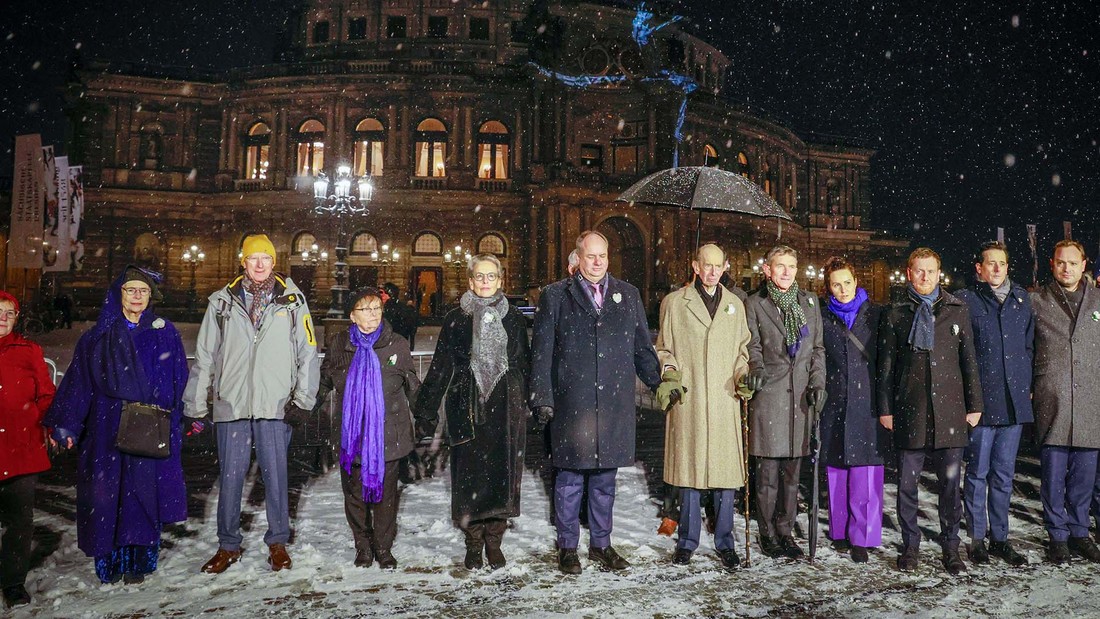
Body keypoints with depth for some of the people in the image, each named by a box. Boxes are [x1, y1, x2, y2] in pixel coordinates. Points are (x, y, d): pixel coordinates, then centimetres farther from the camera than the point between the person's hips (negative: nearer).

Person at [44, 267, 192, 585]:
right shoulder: (98, 337, 6)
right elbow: (76, 383, 4)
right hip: (107, 429, 1)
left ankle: (138, 560, 15)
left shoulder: (166, 334, 5)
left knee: (145, 493, 2)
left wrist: (188, 417, -2)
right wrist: (65, 426, -1)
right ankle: (111, 561, 18)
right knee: (106, 494, 3)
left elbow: (179, 383, 5)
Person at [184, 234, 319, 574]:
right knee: (230, 477, 7)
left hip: (275, 405, -1)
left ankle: (278, 543, 21)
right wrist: (194, 405, 6)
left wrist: (303, 399, -3)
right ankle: (228, 545, 24)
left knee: (275, 475, 5)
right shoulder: (222, 302, 8)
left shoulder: (292, 301, 5)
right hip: (231, 403, 1)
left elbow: (307, 353, 4)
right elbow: (204, 356, 9)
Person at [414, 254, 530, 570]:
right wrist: (427, 411, 1)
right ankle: (473, 543, 18)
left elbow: (525, 364, 11)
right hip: (467, 408, -1)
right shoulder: (456, 318, 5)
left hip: (507, 407, 1)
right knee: (469, 476, 1)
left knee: (503, 473, 3)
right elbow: (440, 367, 5)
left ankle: (494, 541, 20)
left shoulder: (514, 317, 9)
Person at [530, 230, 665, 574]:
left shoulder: (628, 295, 12)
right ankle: (567, 547, 21)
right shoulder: (556, 296, 3)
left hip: (615, 403, 3)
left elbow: (642, 346, 16)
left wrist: (660, 382, 7)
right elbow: (541, 351, 1)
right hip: (571, 402, -2)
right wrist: (542, 397, -5)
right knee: (570, 477, 6)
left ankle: (601, 543, 27)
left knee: (605, 477, 12)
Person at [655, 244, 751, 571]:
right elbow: (663, 348, 10)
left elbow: (742, 349, 20)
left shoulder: (735, 305, 14)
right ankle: (688, 540, 18)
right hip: (687, 400, -2)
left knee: (726, 471, 3)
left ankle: (725, 542, 17)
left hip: (725, 400, 2)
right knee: (689, 470, 4)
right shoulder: (674, 302, 6)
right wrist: (669, 373, -7)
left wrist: (743, 375, 2)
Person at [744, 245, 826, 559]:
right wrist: (757, 369, -20)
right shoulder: (755, 304, 4)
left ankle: (785, 530, 20)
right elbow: (752, 347, 0)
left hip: (801, 396, 3)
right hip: (769, 395, -3)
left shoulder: (809, 301, 14)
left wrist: (818, 383, 3)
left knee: (792, 469, 9)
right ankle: (768, 532, 13)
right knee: (768, 470, 0)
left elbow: (818, 348, 14)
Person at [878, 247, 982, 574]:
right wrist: (885, 409, 3)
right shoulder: (895, 314, 7)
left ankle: (950, 547, 19)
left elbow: (969, 359, 9)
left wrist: (974, 405, 5)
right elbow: (886, 366, 6)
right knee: (907, 483, 4)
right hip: (909, 410, 0)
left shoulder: (957, 310, 9)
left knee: (950, 482, 5)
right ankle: (910, 545, 18)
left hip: (950, 409, 1)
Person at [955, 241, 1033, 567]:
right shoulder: (964, 301, -2)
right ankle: (977, 538, 16)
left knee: (1003, 474, 12)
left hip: (1014, 401, 4)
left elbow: (1030, 345, 15)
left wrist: (1026, 384, 7)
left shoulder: (1022, 299, 11)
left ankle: (1000, 537, 22)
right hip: (980, 401, -4)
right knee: (978, 473, 5)